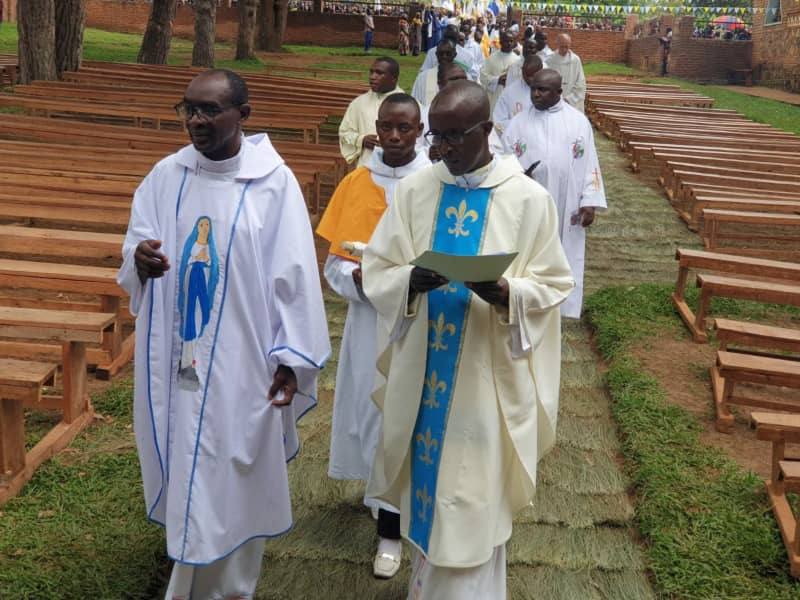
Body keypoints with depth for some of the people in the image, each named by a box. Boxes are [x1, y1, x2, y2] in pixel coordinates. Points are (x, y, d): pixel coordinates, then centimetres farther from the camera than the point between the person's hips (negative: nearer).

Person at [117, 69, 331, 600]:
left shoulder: (273, 181, -9)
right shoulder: (166, 176, 3)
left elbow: (294, 273, -8)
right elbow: (136, 252, 7)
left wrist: (292, 357, -9)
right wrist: (141, 261, -18)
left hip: (241, 362, -3)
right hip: (176, 358, 4)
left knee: (232, 483, 5)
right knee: (185, 476, 13)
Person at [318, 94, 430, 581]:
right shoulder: (355, 184, 2)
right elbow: (334, 261, 3)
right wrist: (357, 277, -18)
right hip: (370, 318, 3)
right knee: (375, 410, 11)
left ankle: (391, 528, 12)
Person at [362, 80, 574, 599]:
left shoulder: (528, 198, -7)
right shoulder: (413, 191, 1)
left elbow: (552, 285, -3)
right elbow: (376, 271, 1)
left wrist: (504, 294, -24)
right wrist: (411, 282, -21)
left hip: (488, 376, -3)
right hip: (422, 371, 3)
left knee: (473, 500, 4)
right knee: (429, 486, 14)